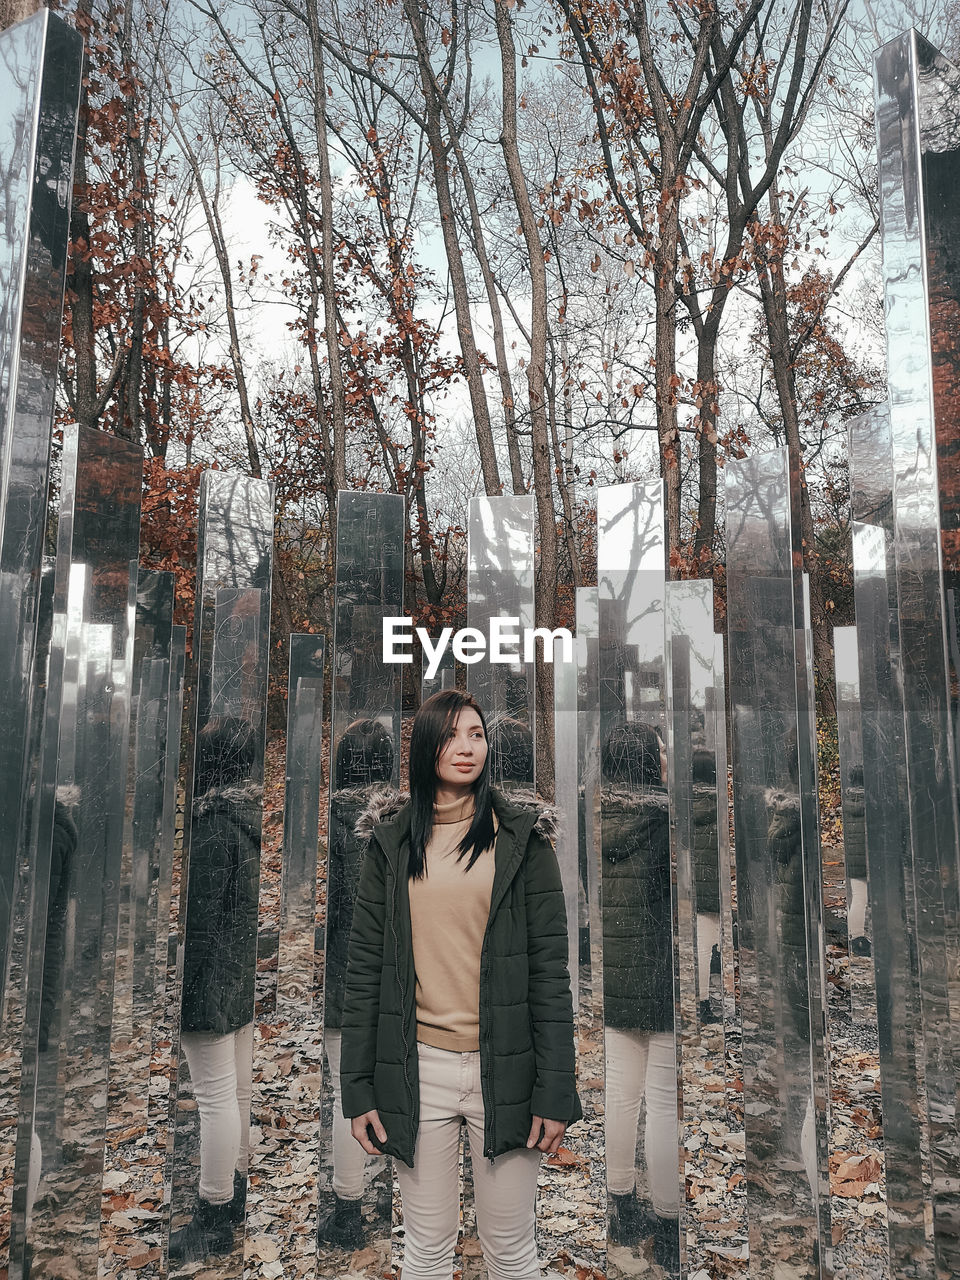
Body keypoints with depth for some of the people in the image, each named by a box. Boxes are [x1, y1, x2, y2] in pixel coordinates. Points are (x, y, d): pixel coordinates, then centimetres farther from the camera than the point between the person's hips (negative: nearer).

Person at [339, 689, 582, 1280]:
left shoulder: (521, 836, -1)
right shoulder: (392, 839, 2)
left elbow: (550, 966, -3)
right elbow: (365, 965, 3)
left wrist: (555, 1090, -7)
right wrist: (358, 1088, 1)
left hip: (503, 1065, -1)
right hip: (418, 1069, 1)